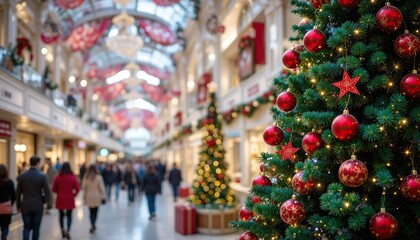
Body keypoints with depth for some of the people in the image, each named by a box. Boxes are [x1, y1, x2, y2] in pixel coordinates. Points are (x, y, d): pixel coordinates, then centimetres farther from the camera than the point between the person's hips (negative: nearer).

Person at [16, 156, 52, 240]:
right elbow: (47, 192, -10)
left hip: (25, 206, 2)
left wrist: (18, 205, 15)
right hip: (38, 206, -2)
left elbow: (18, 192, 4)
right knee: (36, 228, 11)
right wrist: (49, 204, 2)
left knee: (26, 227, 7)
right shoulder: (42, 176, -11)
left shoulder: (22, 176, -2)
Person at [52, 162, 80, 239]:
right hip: (70, 199, -1)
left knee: (61, 215, 18)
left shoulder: (58, 177, -7)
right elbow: (77, 188, -11)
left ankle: (63, 230, 12)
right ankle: (68, 231, -6)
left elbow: (54, 189, -4)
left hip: (60, 199, 1)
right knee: (69, 215, 9)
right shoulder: (73, 177, -8)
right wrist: (73, 195, 5)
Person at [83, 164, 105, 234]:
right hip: (97, 197, -2)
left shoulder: (86, 178, -3)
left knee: (91, 212, 10)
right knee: (95, 212, 4)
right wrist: (103, 197, 1)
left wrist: (84, 197, 13)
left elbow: (84, 188, 3)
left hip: (89, 197, 2)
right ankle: (93, 225, -4)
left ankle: (92, 225, 4)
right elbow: (101, 188, -7)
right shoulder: (98, 177, -10)